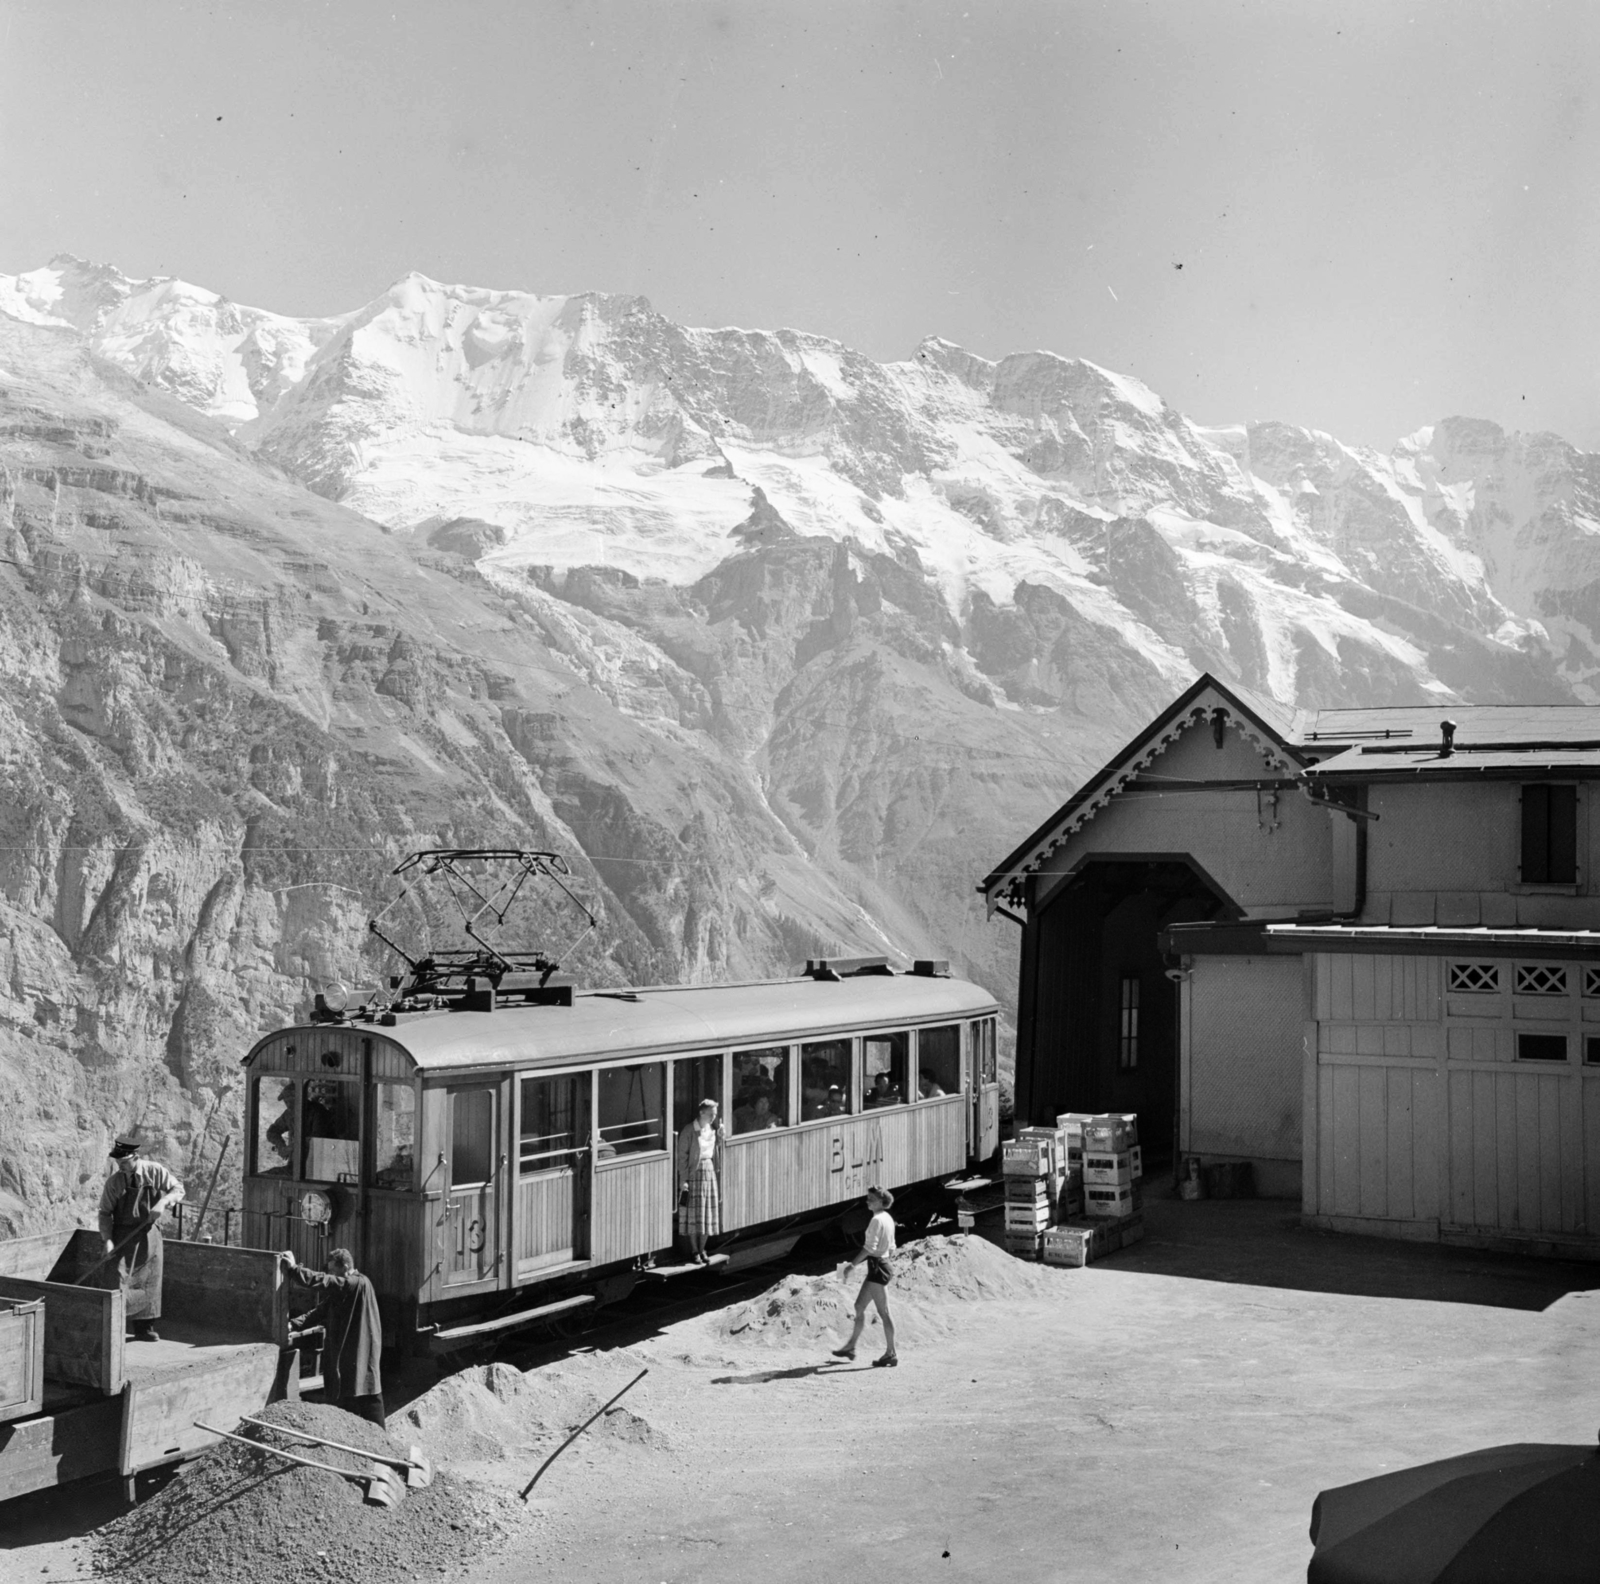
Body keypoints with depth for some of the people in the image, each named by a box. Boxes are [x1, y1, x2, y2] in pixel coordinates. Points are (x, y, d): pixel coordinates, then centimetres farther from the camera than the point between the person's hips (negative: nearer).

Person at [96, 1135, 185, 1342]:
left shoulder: (154, 1171, -6)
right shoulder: (114, 1182, -9)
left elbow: (178, 1189, 0)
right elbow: (105, 1212, -6)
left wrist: (163, 1202, -20)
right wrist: (107, 1240, -18)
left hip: (149, 1234, 2)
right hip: (122, 1235, -2)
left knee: (148, 1281, 9)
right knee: (114, 1278, -12)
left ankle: (144, 1328, 23)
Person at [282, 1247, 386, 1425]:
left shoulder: (361, 1284, -16)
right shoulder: (339, 1290, 13)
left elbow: (326, 1281, -24)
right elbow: (321, 1311, 8)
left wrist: (295, 1268, -23)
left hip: (360, 1362, -9)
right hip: (343, 1357, 9)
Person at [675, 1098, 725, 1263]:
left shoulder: (713, 1128, 8)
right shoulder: (689, 1130, -11)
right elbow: (682, 1155, -11)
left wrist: (720, 1136, -2)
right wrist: (683, 1179, -15)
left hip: (710, 1171, 6)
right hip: (693, 1173, -6)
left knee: (708, 1213, 7)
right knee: (693, 1214, -2)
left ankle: (702, 1249, 18)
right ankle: (693, 1251, 6)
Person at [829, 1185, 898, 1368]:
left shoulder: (877, 1220, -16)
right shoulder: (888, 1219, 12)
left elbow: (870, 1247, -22)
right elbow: (891, 1247, 17)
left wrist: (853, 1264, -21)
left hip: (877, 1268, -10)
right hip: (882, 1265, 10)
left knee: (883, 1312, -4)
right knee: (859, 1306, 16)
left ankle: (891, 1354, 0)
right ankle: (851, 1347, 23)